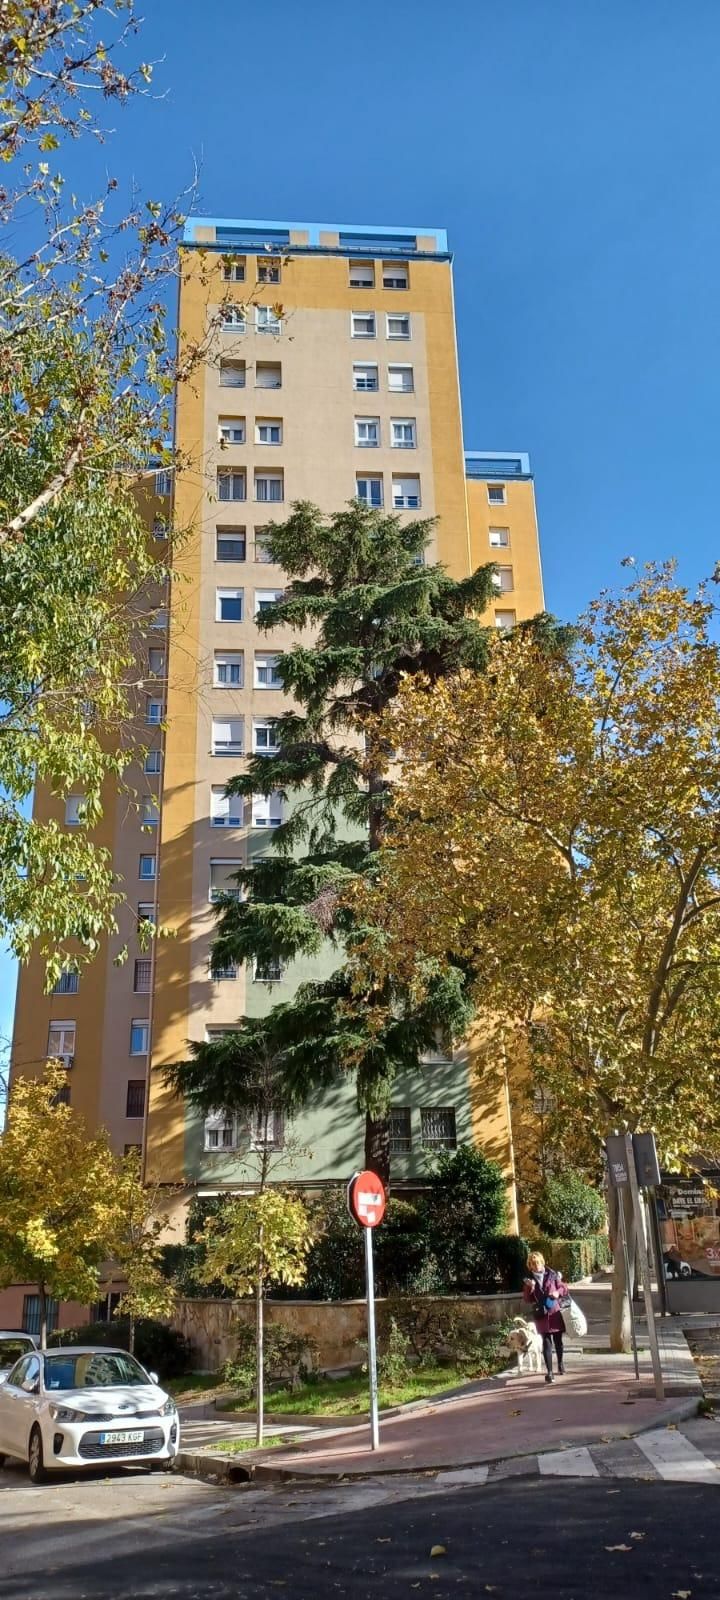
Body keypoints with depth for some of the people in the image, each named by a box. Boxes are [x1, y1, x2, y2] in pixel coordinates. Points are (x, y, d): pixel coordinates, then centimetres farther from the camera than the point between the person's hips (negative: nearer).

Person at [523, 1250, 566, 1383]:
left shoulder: (552, 1275, -2)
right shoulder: (529, 1279, 2)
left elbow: (563, 1288, 6)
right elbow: (527, 1299, 0)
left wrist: (558, 1293, -15)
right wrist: (529, 1288, -17)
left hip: (555, 1312, 0)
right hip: (541, 1314, 0)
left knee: (558, 1340, 12)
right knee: (546, 1342, -7)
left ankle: (560, 1363, 36)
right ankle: (549, 1372, -6)